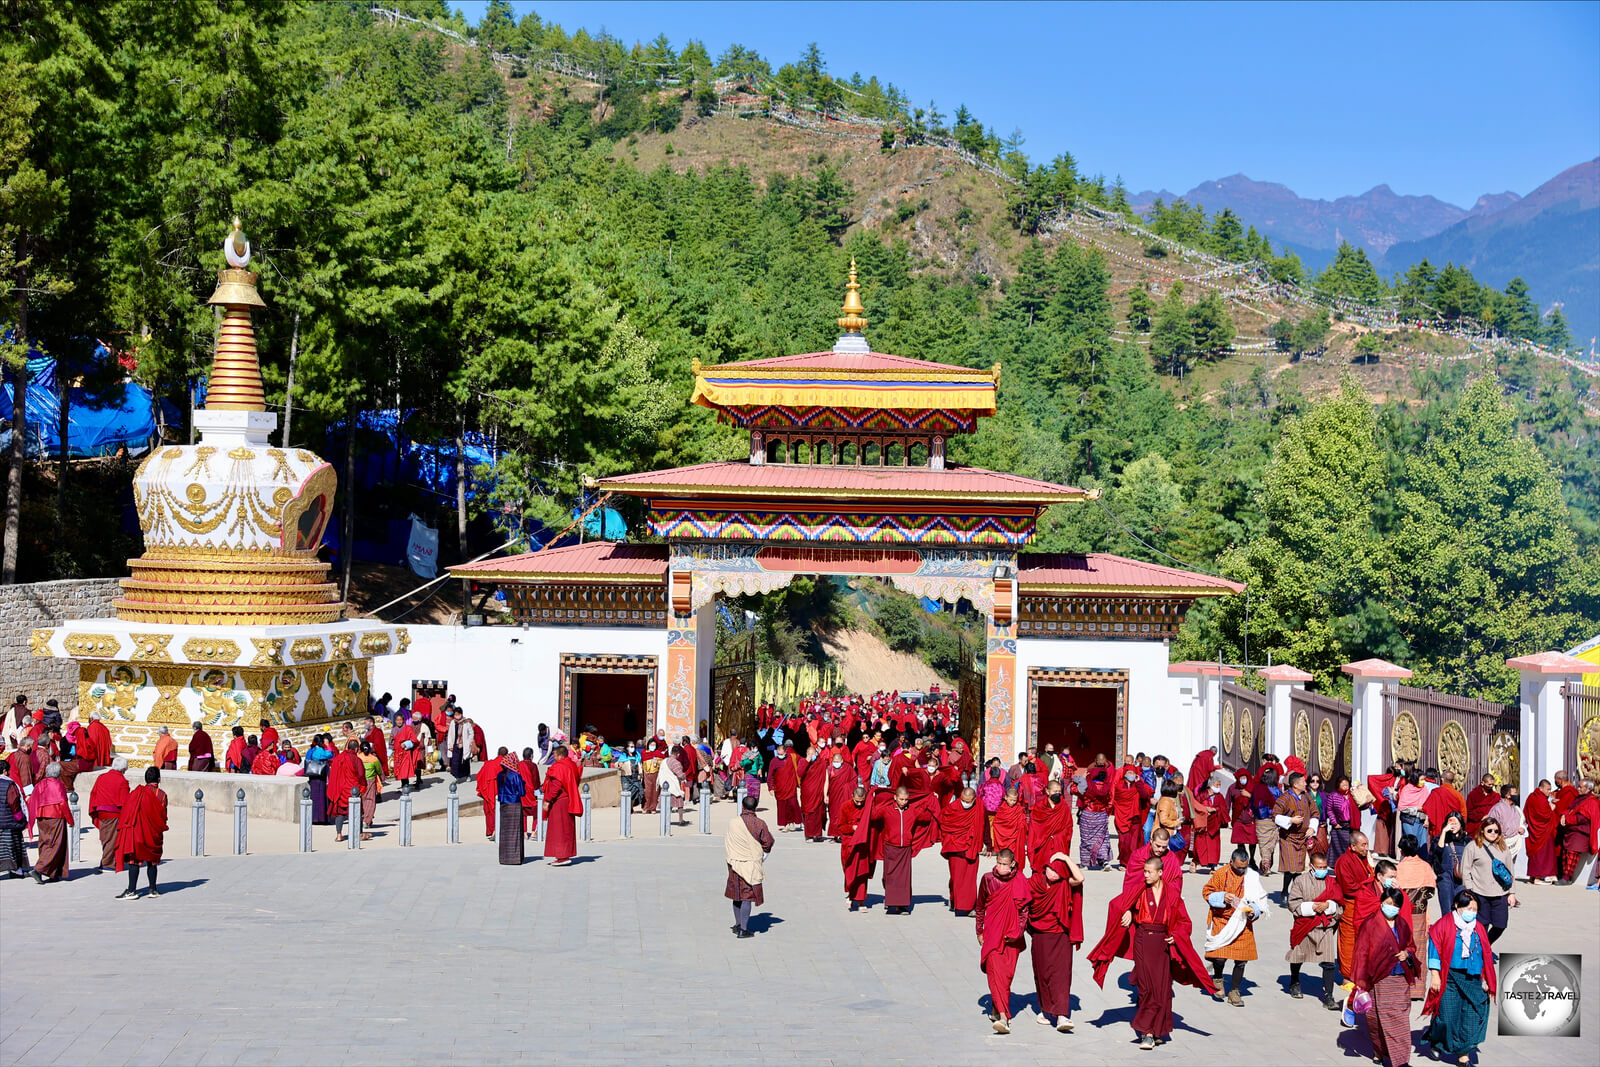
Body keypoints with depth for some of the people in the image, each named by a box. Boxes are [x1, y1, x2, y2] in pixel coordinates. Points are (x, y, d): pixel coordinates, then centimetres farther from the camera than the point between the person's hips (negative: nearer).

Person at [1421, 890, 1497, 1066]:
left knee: (1472, 1017, -1)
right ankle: (1436, 1041, 27)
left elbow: (1486, 956, 17)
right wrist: (1435, 975, -9)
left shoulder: (1479, 929, 11)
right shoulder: (1444, 925, -4)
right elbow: (1435, 950, -5)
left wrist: (1486, 980, 14)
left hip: (1473, 980, 4)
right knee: (1447, 1015, -2)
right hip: (1450, 979, -4)